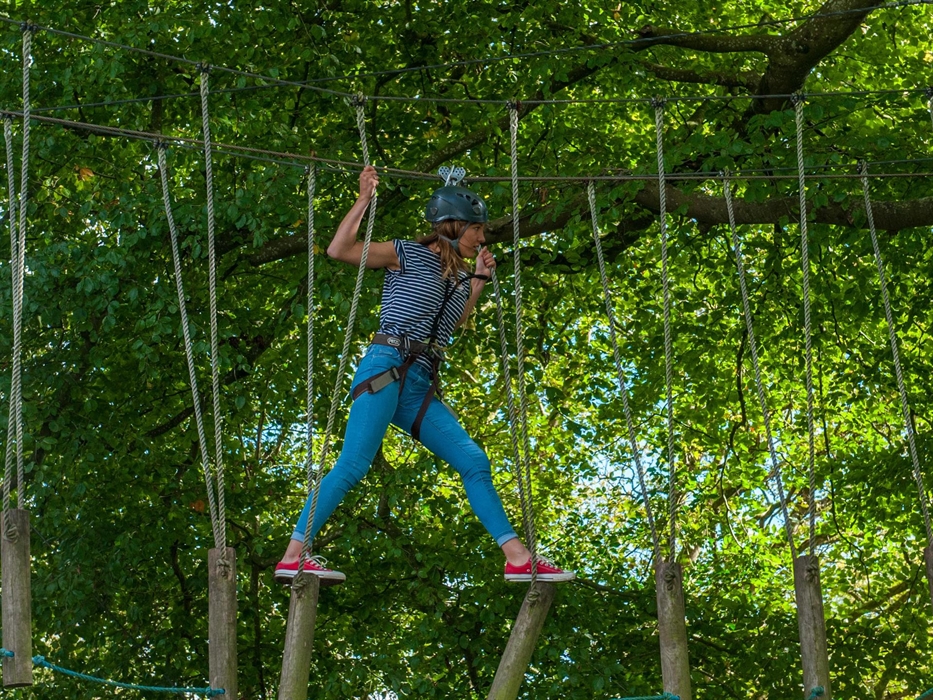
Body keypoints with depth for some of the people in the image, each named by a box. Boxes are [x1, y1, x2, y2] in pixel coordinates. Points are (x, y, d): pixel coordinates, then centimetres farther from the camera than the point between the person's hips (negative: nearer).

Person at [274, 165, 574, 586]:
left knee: (473, 462, 0)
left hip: (419, 388, 7)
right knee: (353, 465, -19)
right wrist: (364, 199, -4)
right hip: (385, 367, -7)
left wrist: (480, 279, 33)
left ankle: (518, 558, 0)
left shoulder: (459, 278, 23)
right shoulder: (408, 255, 3)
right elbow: (338, 250, -6)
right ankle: (293, 556, -21)